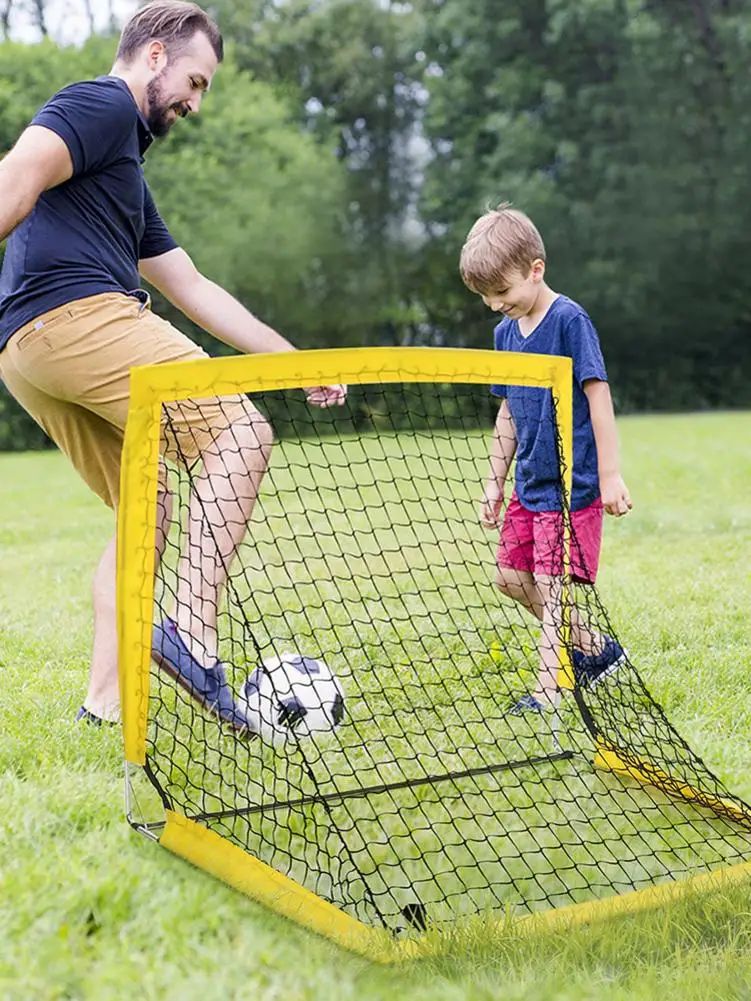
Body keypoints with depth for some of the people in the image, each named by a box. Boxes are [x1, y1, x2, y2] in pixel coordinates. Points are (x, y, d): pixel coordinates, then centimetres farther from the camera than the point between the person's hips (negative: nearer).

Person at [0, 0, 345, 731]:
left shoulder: (125, 162, 33)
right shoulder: (103, 104, 3)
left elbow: (193, 290, 33)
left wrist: (292, 360, 31)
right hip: (76, 314, -10)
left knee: (148, 512, 15)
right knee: (239, 433, -12)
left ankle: (105, 702, 12)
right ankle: (191, 631, -21)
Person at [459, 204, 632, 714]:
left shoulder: (569, 320, -14)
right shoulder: (506, 331, 8)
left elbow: (599, 396, -15)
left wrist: (610, 475, -16)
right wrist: (495, 481, 16)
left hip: (572, 485, -8)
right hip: (529, 484, 8)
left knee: (552, 585, -10)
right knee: (511, 577, 10)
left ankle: (548, 686, -2)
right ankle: (596, 648, 24)